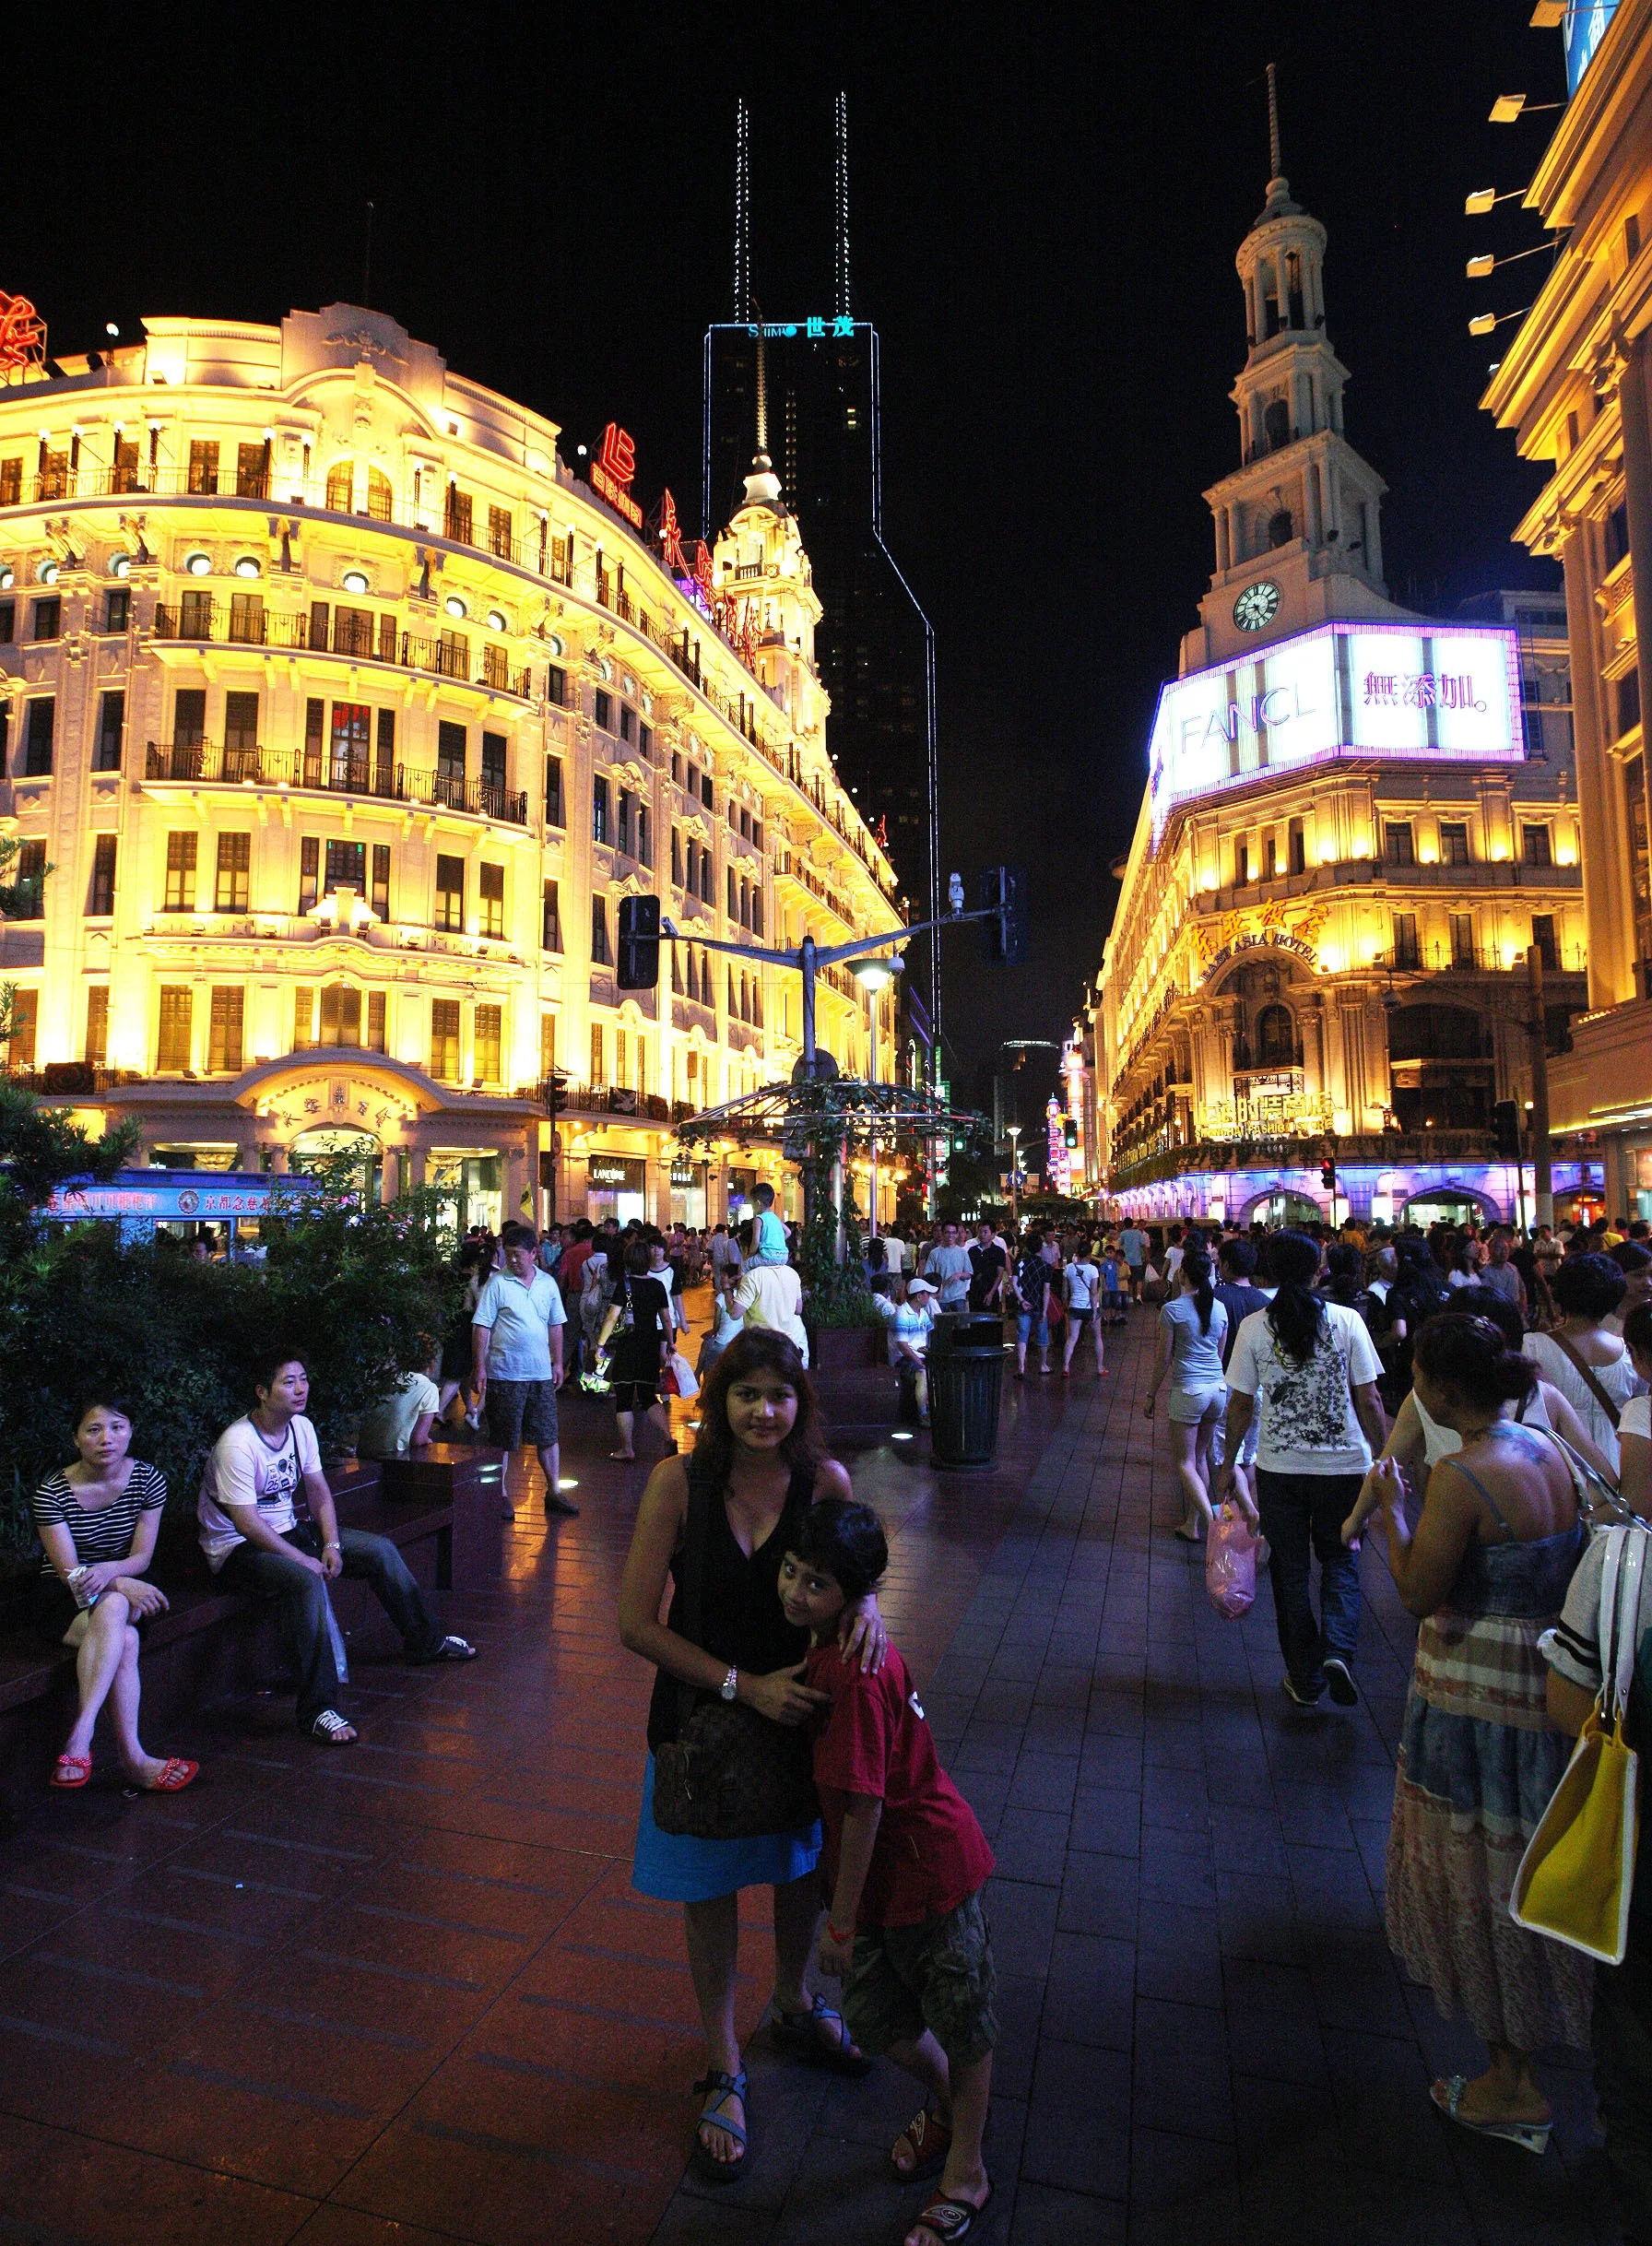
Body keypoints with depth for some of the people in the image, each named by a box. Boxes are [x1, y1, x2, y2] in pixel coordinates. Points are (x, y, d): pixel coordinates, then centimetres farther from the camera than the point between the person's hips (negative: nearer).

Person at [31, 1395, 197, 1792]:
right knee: (125, 1640, -33)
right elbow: (69, 1571, -14)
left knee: (111, 1608, -36)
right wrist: (124, 1585, -31)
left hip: (125, 1587, 2)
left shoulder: (147, 1479, -5)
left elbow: (142, 1557, -4)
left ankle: (79, 1741, -38)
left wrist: (108, 1571, -28)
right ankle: (133, 1759, -34)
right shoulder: (53, 1491, -12)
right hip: (62, 1598, -2)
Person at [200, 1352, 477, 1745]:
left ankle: (425, 1641, 21)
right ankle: (317, 1710, -30)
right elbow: (247, 1524, -26)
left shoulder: (301, 1427, 0)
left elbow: (318, 1490, 7)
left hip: (289, 1531, 8)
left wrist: (332, 1544, -7)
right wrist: (304, 1559, -24)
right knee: (306, 1581, -36)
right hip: (238, 1549, -8)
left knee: (380, 1549, 2)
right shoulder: (238, 1444, -25)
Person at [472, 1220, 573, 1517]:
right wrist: (479, 1367, -11)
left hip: (541, 1374, 4)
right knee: (502, 1438, 6)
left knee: (549, 1434, 9)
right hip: (504, 1374, -4)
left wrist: (557, 1362, 13)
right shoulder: (496, 1283, -6)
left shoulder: (548, 1283, 7)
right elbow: (481, 1326, -7)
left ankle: (554, 1492, 20)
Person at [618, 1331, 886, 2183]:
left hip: (797, 1706, 2)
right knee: (711, 1892, 17)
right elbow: (636, 1623, -19)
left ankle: (794, 2008, 57)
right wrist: (743, 1684, -23)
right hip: (700, 1713, -2)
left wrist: (866, 1607, -25)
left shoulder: (823, 1480, -17)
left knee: (801, 1867, 24)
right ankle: (722, 2071, 45)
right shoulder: (679, 1481, -22)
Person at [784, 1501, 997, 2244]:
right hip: (881, 1869, 8)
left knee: (961, 2022, 17)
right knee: (876, 2020, 23)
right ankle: (944, 2104, 53)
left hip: (924, 1866, -8)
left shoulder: (853, 1676, -34)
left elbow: (864, 1805, -28)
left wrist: (841, 1919, -16)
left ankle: (965, 2171, 41)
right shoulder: (830, 1645, -5)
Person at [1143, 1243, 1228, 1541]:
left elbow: (1164, 1358, -7)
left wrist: (1151, 1394, 3)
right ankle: (1192, 1523, 24)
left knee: (1184, 1462, 3)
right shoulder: (1219, 1307, 5)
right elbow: (1221, 1353, 14)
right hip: (1218, 1387, 6)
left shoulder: (1173, 1309, -11)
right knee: (1200, 1458, 17)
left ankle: (1211, 1522, -13)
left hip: (1188, 1390, -6)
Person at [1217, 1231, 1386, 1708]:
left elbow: (1241, 1405, -3)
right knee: (1339, 1558, 20)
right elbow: (1368, 1401, -6)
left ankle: (1304, 1678, 23)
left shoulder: (1254, 1327, -6)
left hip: (1279, 1466, 0)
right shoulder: (1347, 1320, -7)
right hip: (1343, 1463, 0)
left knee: (1290, 1568, 14)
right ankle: (1338, 1650, -2)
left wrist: (1228, 1465, 8)